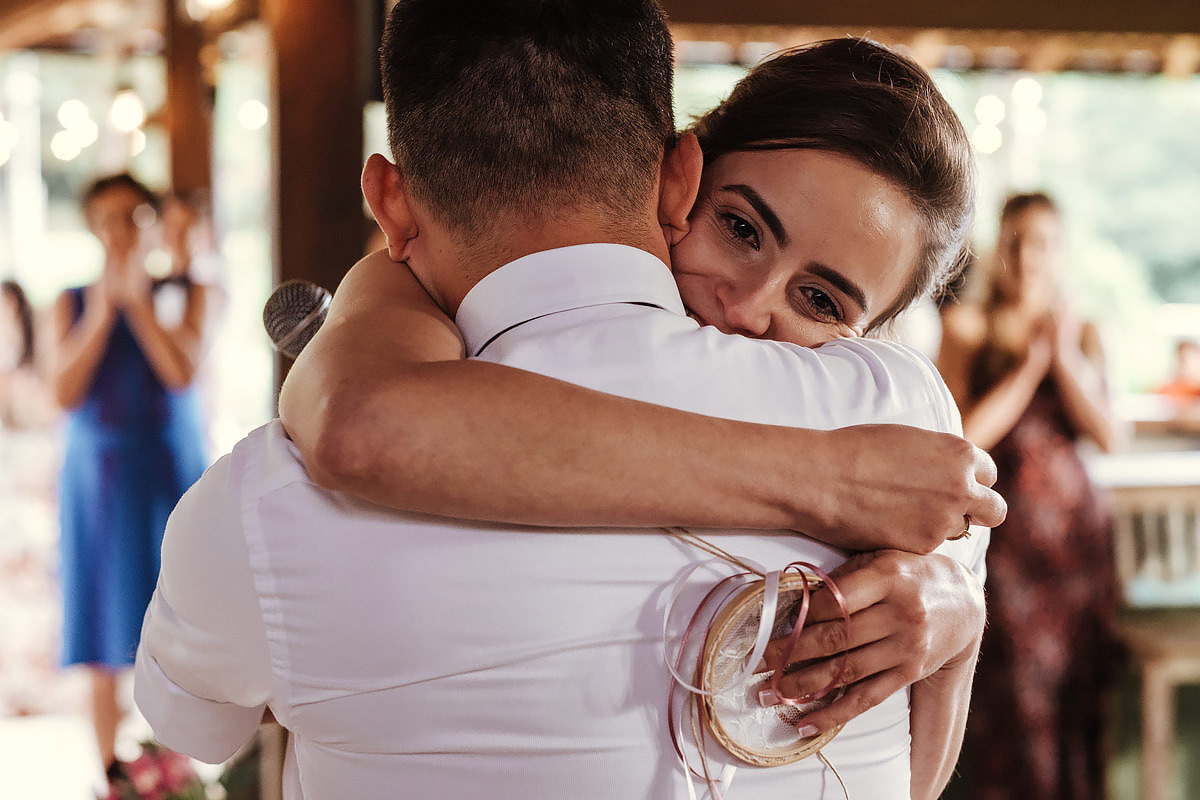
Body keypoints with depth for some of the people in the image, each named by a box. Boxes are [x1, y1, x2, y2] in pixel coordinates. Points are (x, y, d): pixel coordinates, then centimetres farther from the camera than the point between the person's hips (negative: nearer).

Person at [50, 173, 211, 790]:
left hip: (170, 476, -1)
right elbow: (65, 392, -5)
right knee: (104, 650, 1)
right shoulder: (71, 304, 7)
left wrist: (138, 300, -12)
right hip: (97, 477, 1)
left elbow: (182, 373, -12)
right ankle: (110, 776, 9)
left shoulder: (184, 296, 4)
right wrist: (103, 311, -10)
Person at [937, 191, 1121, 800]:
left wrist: (1065, 358, -9)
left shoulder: (1083, 333, 11)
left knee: (1080, 692, 3)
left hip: (1076, 524, 3)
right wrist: (1031, 363, -9)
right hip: (1005, 526, -3)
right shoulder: (968, 326, 0)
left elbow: (1108, 435, 1)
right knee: (1015, 698, -7)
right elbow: (964, 434, -9)